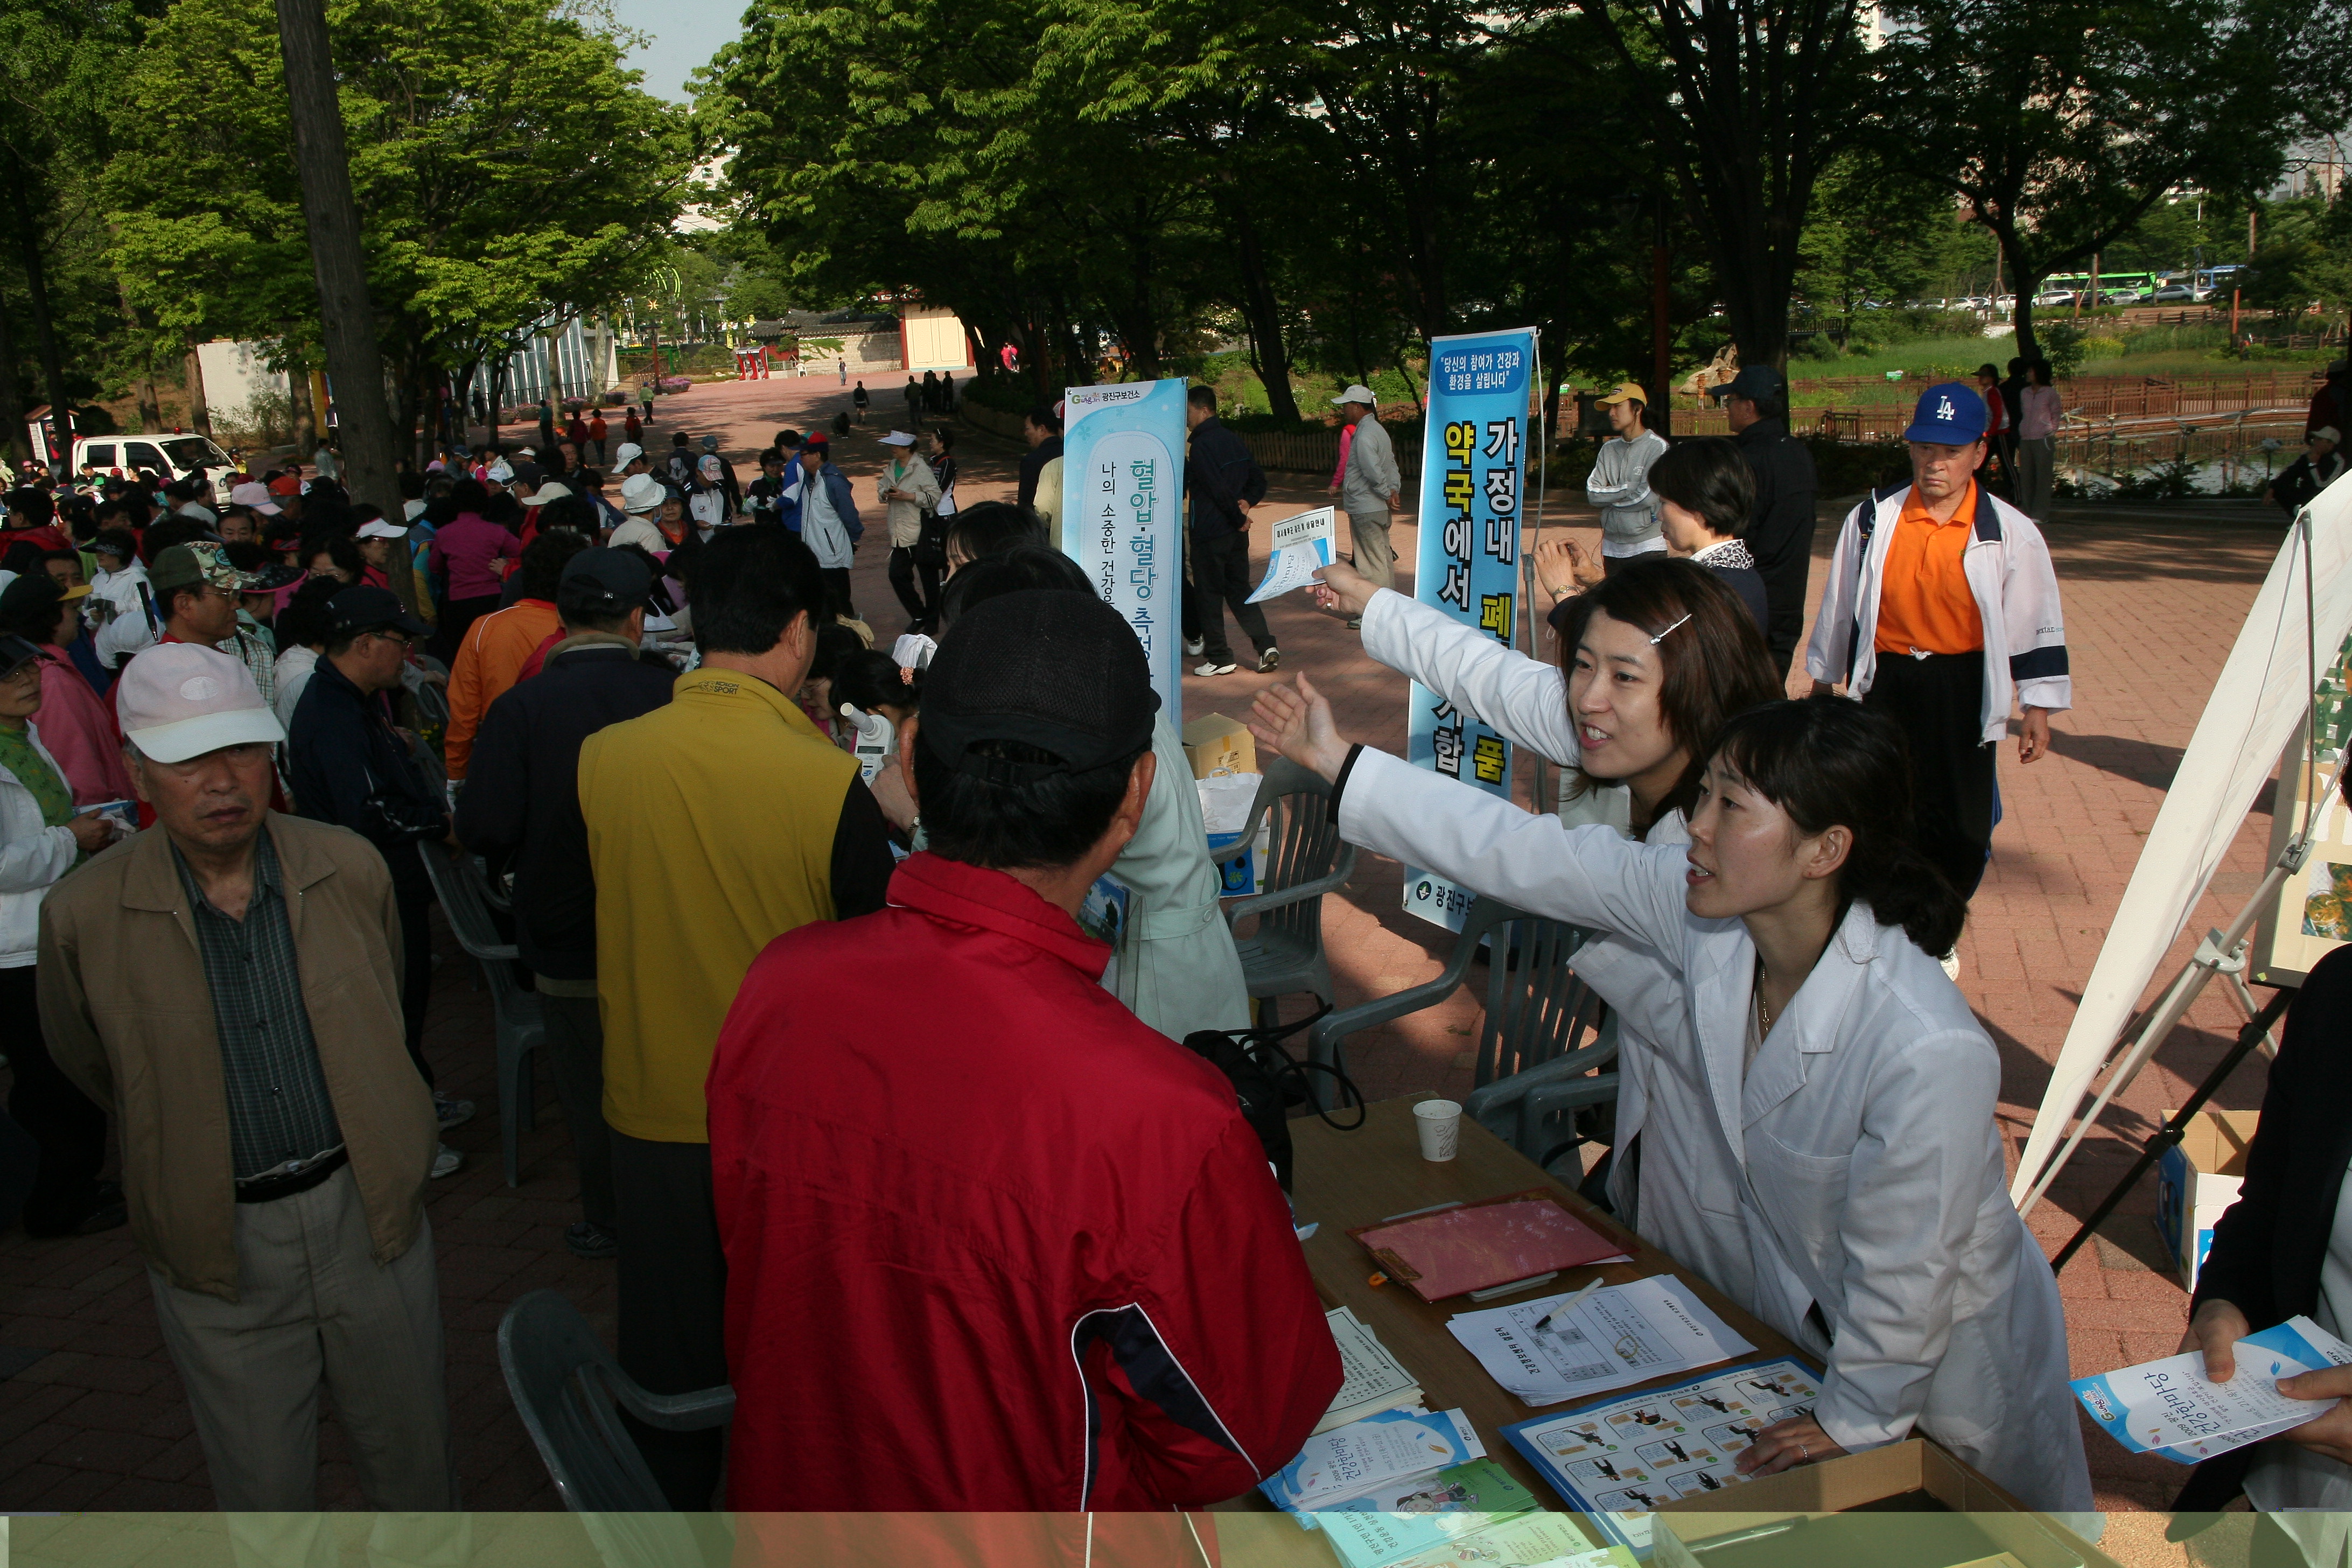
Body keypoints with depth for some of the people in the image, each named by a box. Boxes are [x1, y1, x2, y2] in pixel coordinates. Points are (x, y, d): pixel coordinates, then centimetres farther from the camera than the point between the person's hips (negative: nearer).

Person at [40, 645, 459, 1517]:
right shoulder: (85, 918, -12)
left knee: (414, 1456, 16)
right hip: (218, 1244, -1)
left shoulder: (352, 870, -6)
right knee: (263, 1488, 13)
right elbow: (91, 1069, 7)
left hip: (368, 1207, 2)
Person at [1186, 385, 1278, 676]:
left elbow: (1218, 489, -22)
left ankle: (1219, 658, 7)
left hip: (1209, 532, -8)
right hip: (1236, 532, 8)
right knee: (1239, 589, 14)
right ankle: (1266, 645, 4)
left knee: (1209, 594, 2)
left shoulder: (1201, 445, -16)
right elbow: (1258, 480, 15)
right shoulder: (1233, 439, 12)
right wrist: (1247, 502, 0)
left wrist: (1238, 518, -10)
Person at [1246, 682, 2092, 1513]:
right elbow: (1522, 854, -15)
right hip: (1771, 1308, 5)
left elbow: (1904, 1276, -26)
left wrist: (1854, 1421, -12)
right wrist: (1337, 760, -14)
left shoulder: (1929, 1052, -39)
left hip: (1933, 1366, -5)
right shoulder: (1698, 907, -22)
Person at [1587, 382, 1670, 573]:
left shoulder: (1657, 447, -6)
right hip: (1612, 545, 6)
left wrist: (1610, 496, -4)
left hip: (1646, 546, -6)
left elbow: (1647, 496, -17)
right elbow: (1592, 493, 1)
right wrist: (1628, 489, -10)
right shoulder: (1609, 448, 11)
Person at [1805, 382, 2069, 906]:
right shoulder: (1872, 519, -2)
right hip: (1884, 686, 1)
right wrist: (1822, 681, 15)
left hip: (1963, 692, -1)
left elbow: (2037, 624, 0)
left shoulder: (2010, 533, -6)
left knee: (1961, 828, 7)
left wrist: (2037, 711, 0)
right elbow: (1837, 606, 9)